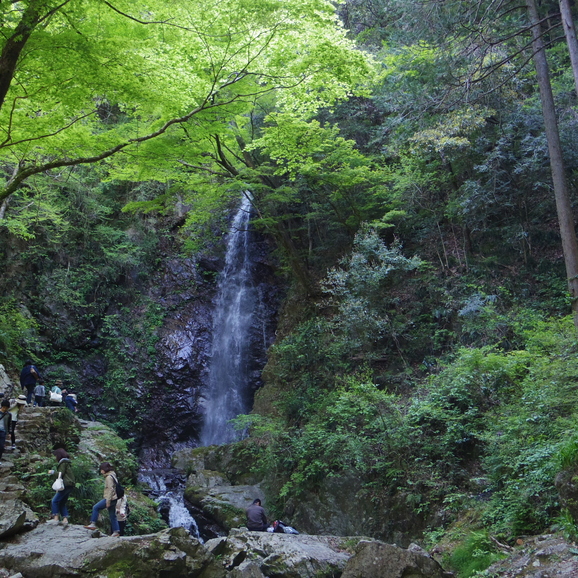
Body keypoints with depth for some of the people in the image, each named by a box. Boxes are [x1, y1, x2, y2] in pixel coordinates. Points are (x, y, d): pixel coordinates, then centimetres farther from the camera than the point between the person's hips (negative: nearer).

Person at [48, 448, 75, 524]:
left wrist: (53, 471, -1)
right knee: (62, 503, 12)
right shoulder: (68, 462, 21)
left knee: (54, 501, -8)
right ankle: (65, 519, 5)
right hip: (69, 485, 10)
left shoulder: (63, 463, -8)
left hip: (66, 485, -10)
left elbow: (61, 474, -14)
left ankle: (56, 517, -12)